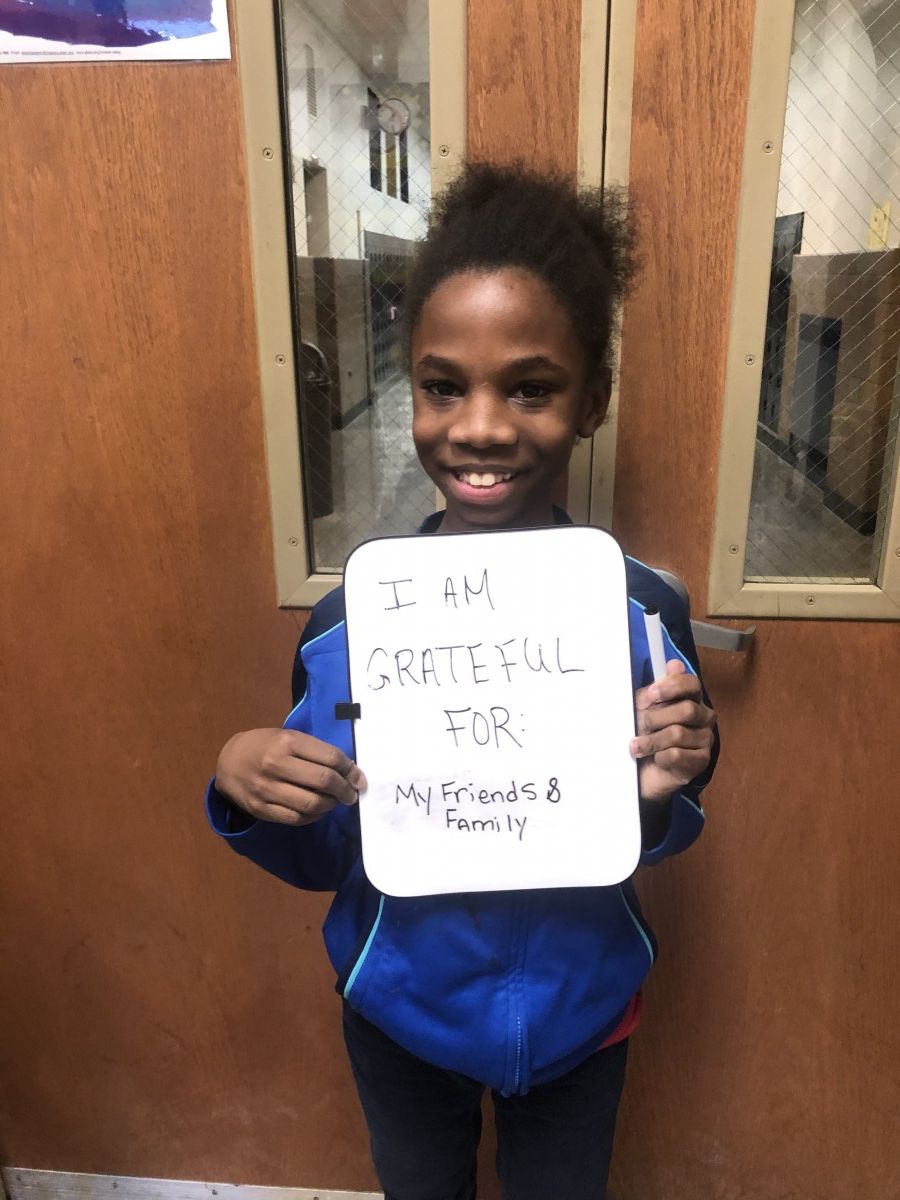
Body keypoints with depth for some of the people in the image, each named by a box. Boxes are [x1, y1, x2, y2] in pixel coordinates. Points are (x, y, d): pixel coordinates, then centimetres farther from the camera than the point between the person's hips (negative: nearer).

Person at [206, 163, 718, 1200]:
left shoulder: (640, 612, -20)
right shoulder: (348, 619, -21)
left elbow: (658, 840, -6)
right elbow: (320, 860, -9)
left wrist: (659, 794, -28)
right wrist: (244, 795, -29)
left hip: (579, 1014, 0)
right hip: (399, 1009, 1)